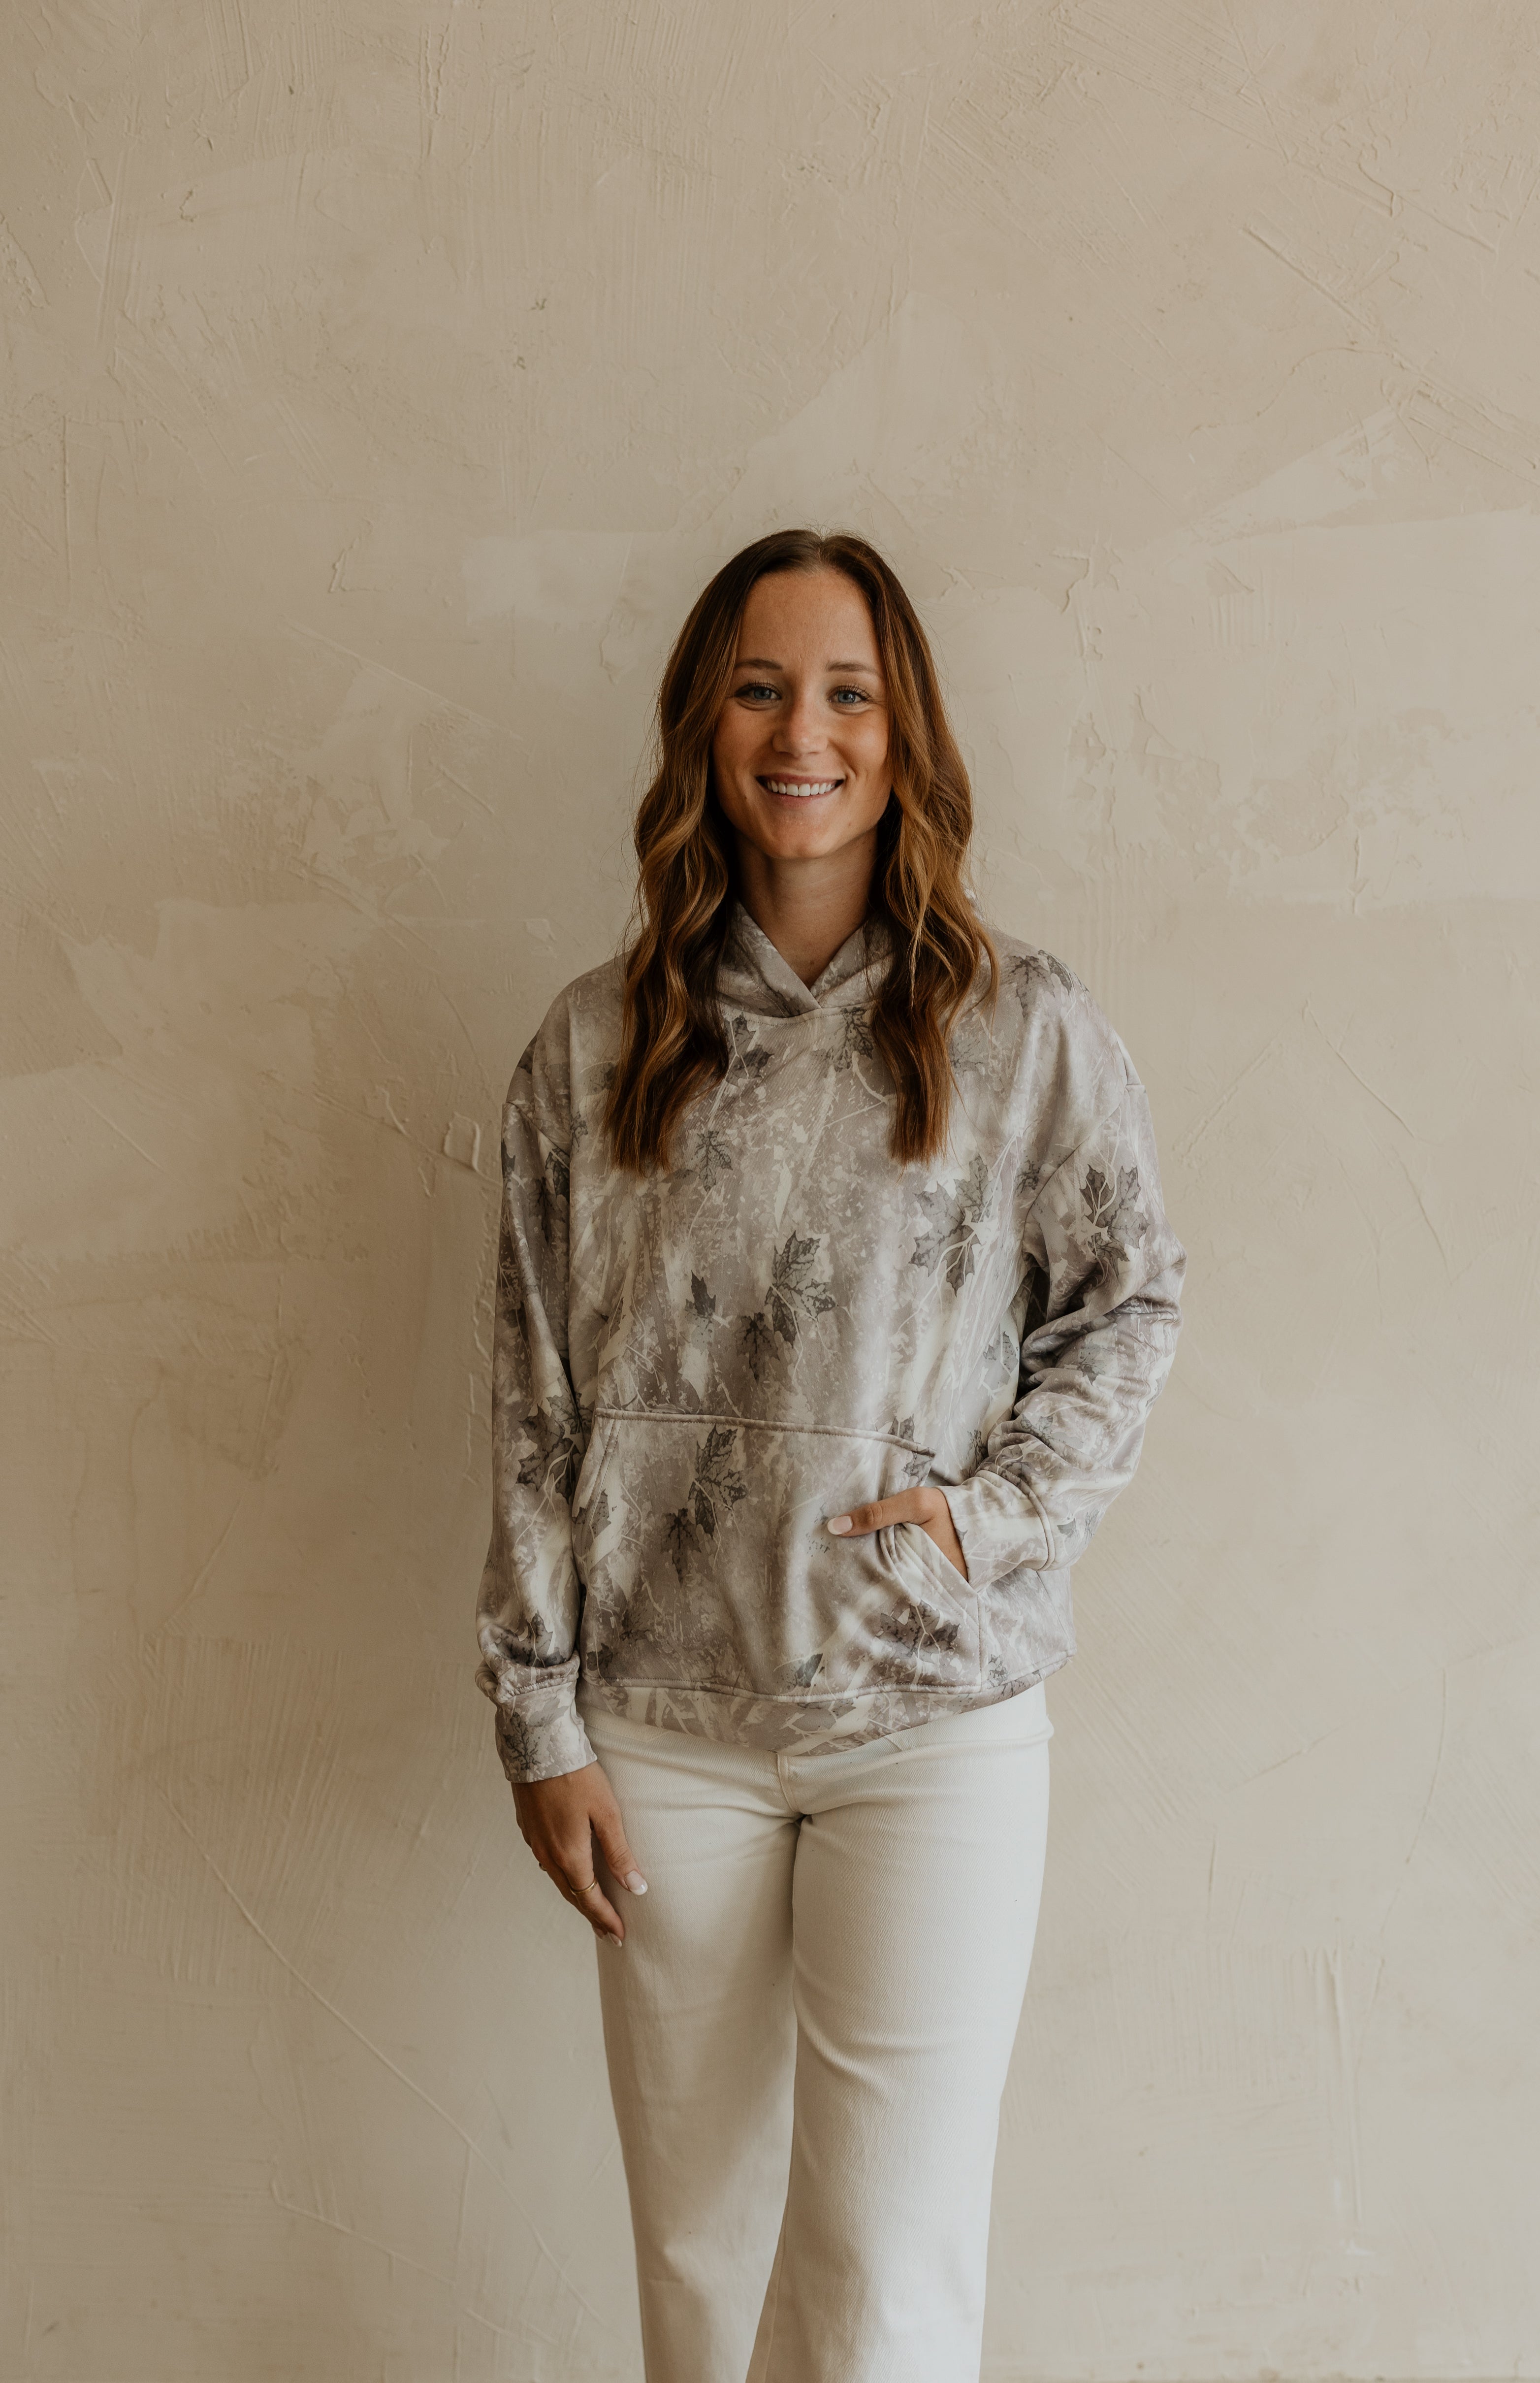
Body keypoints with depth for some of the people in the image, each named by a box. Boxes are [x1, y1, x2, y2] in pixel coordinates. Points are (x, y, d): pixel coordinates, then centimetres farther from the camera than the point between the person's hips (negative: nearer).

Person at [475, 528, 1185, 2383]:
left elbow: (1131, 1301, 6)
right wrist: (541, 1718, 0)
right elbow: (538, 1397, 3)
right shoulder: (593, 1048, 2)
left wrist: (993, 1511, -10)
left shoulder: (1027, 1030, -2)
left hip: (940, 1720, -1)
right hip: (668, 1726, 2)